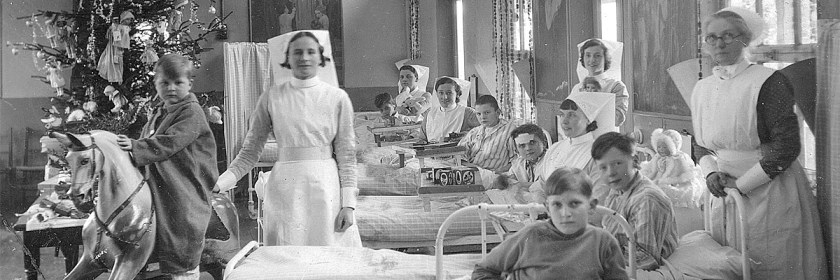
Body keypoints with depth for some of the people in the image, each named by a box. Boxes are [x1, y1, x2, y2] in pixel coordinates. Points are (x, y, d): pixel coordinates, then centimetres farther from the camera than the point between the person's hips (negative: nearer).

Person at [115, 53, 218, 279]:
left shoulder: (191, 112, -11)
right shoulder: (158, 114, 17)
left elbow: (168, 143, -23)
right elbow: (147, 141, 27)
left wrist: (136, 148, -30)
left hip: (185, 191, -9)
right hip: (161, 191, 9)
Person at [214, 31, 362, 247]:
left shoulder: (337, 98, 3)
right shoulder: (271, 98, 4)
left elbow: (347, 155, 3)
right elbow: (250, 152, 6)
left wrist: (348, 203, -3)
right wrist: (219, 183, -4)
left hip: (327, 189, 0)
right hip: (285, 188, 0)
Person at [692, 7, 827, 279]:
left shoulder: (769, 82, -13)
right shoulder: (701, 88, 6)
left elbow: (786, 146, -16)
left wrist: (742, 184, -14)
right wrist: (710, 172, -4)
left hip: (771, 191, -6)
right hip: (726, 192, 6)